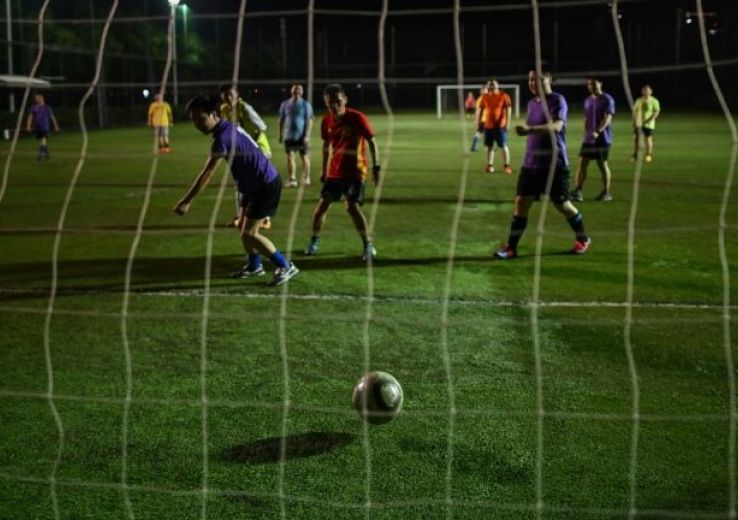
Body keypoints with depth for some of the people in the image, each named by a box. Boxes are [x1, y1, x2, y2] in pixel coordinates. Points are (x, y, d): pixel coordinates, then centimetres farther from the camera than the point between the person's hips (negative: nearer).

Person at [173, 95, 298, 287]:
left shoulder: (223, 138, -26)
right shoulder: (229, 127, 3)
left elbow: (206, 174, -28)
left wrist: (186, 201, -26)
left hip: (266, 186, -10)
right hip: (253, 184, 10)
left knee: (249, 234, -9)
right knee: (243, 227, 16)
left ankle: (286, 267, 2)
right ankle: (255, 266, 33)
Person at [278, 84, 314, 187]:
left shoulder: (306, 104, -3)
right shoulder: (285, 104, 7)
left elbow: (309, 120, -6)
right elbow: (282, 120, 13)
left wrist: (307, 135, -14)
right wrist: (281, 134, 9)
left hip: (302, 136, -2)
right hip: (289, 136, 2)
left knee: (305, 157, 7)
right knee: (290, 157, -5)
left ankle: (306, 178, 22)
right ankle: (292, 180, -4)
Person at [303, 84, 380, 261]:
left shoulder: (357, 118, -15)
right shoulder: (327, 121, 0)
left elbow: (371, 142, -11)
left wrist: (375, 167, -15)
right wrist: (324, 171, 19)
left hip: (354, 171, -5)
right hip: (334, 171, 5)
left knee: (352, 207, -14)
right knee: (323, 204, 4)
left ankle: (368, 245, -2)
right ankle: (314, 241, 19)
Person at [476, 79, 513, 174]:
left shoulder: (504, 96, -5)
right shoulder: (485, 97, 6)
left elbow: (508, 109, -8)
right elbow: (480, 110, 11)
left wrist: (507, 123, -14)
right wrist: (478, 122, 7)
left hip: (500, 126, -4)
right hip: (488, 126, 4)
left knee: (504, 146, -4)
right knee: (490, 146, 7)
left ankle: (507, 166, 2)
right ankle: (490, 166, 13)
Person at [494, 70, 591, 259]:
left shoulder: (557, 100, -12)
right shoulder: (531, 103, 11)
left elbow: (556, 126, -29)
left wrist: (529, 129, -42)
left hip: (554, 164, -6)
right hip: (531, 163, 6)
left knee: (562, 204, 4)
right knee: (521, 202, -3)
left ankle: (583, 239, 27)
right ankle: (511, 247, 1)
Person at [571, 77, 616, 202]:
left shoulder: (607, 99, -8)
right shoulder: (587, 101, 12)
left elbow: (607, 118, -17)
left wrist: (598, 132, -29)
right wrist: (586, 133, 15)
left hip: (602, 139, -6)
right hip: (588, 139, 6)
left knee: (602, 164, 1)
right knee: (581, 163, -4)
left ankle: (606, 192, 13)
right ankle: (578, 191, -6)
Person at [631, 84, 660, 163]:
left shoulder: (654, 101, -4)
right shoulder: (638, 101, 9)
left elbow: (657, 112, -9)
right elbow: (634, 111, 14)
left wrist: (649, 119, -20)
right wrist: (634, 121, 8)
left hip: (648, 124, -4)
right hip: (638, 124, 4)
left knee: (648, 139, 0)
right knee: (635, 138, 0)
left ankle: (648, 155, 12)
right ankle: (635, 155, 7)